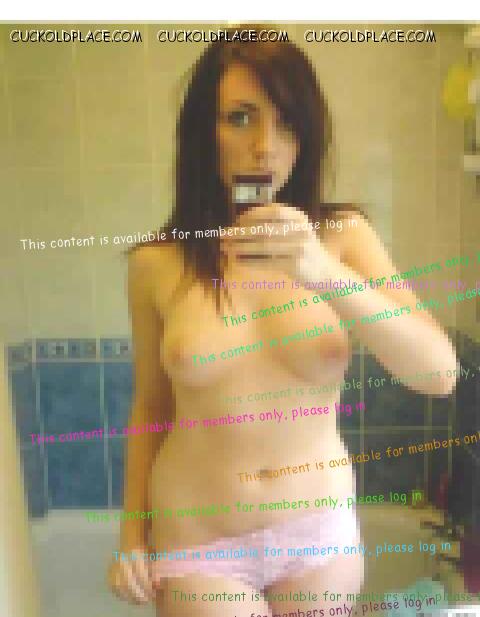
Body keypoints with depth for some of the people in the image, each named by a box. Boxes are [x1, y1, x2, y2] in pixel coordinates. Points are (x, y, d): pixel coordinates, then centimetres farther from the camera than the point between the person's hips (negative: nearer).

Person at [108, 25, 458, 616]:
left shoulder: (343, 235, -11)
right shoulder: (156, 264, -11)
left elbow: (440, 373, -20)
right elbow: (150, 405, 1)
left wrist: (325, 272, -33)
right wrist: (132, 532, 4)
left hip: (321, 527, 2)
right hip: (195, 539, -1)